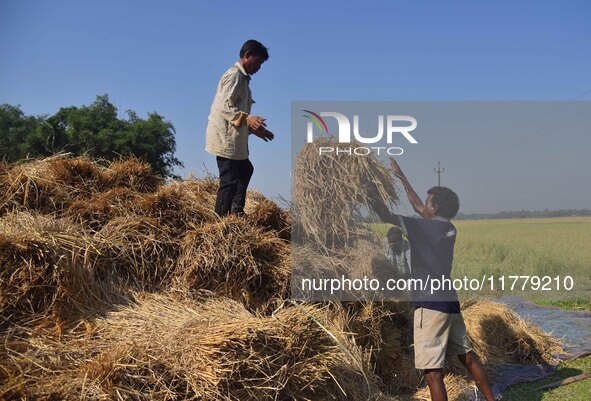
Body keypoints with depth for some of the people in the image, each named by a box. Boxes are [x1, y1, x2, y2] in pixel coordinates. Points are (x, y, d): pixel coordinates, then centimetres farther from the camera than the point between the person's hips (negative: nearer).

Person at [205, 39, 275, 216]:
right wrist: (247, 119, -33)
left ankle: (237, 210, 29)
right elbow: (224, 107, -23)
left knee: (245, 169, 24)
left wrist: (255, 129, 19)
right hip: (225, 138, -11)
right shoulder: (234, 75, -12)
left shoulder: (242, 77, 19)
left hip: (234, 138, 11)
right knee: (229, 180, -9)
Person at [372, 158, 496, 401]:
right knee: (467, 357, 21)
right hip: (450, 302, 9)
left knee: (432, 371, -6)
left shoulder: (423, 227, -10)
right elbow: (418, 208, 25)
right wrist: (400, 176, 32)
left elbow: (386, 216, -11)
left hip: (430, 305, -8)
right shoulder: (449, 229, 12)